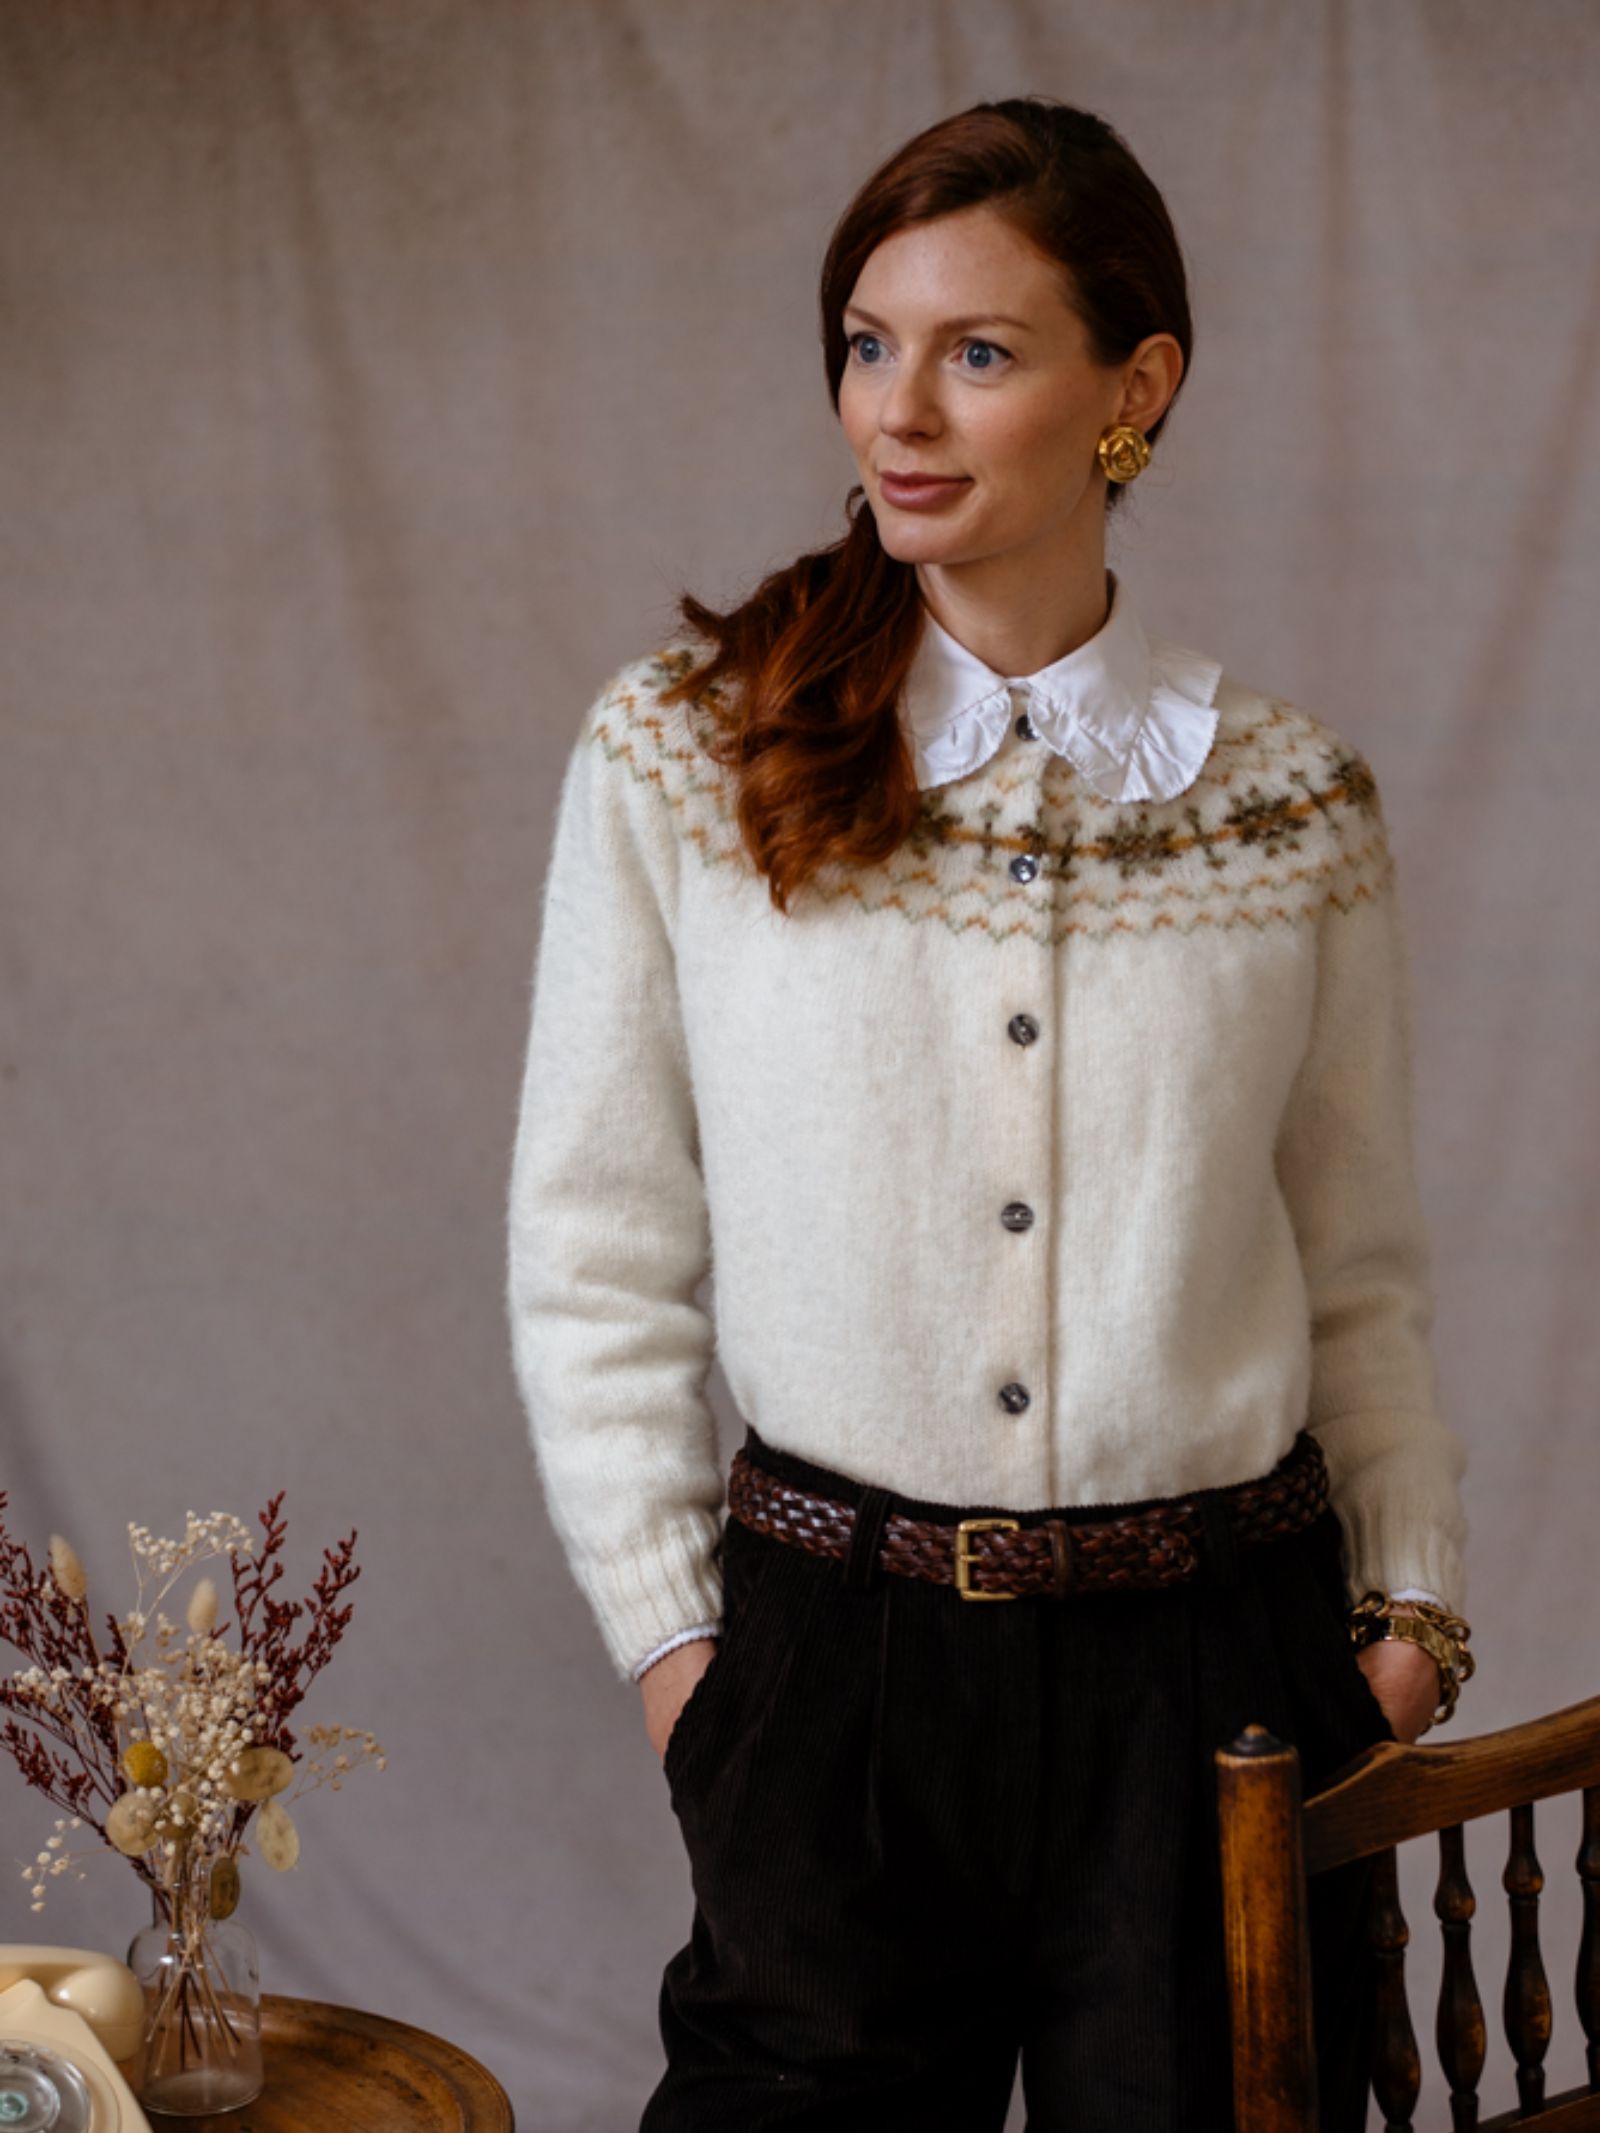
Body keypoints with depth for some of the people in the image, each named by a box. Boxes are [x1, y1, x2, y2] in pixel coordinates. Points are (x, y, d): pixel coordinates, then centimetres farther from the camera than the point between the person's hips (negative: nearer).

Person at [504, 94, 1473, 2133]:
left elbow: (1362, 1269, 11)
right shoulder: (677, 754, -2)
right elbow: (590, 1262, 1)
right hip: (841, 1655, -1)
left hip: (1220, 1660, 1)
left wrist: (1413, 1598, 3)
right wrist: (673, 1640, -3)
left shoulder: (1290, 797, 4)